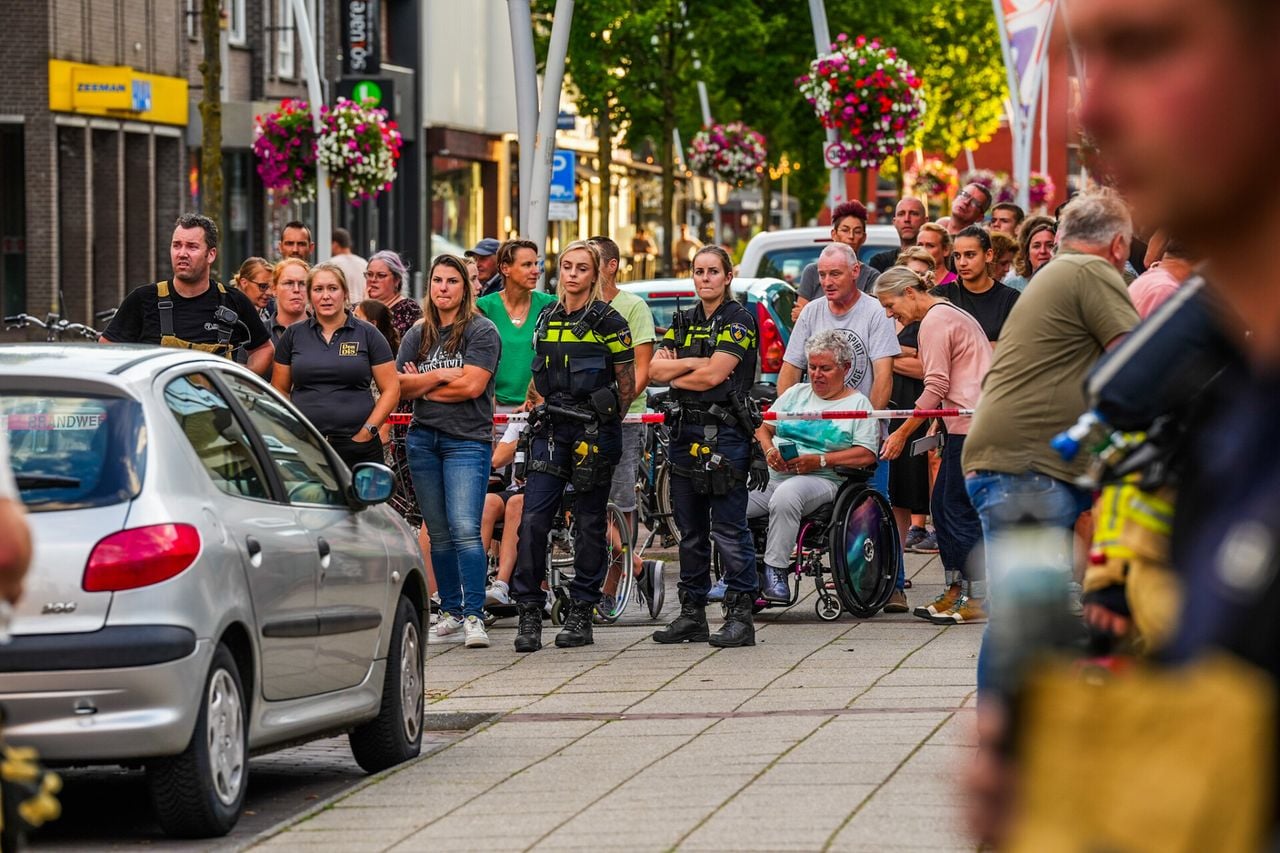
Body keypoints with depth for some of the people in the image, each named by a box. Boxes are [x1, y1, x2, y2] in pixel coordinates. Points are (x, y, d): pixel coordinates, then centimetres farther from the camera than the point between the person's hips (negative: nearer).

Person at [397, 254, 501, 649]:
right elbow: (401, 385, 3)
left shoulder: (481, 331, -2)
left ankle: (474, 616, -16)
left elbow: (471, 384, -13)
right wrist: (440, 375, -9)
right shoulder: (418, 335, 13)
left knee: (465, 528, -16)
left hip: (467, 440, -5)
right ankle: (450, 610, 18)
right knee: (438, 532, 9)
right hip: (423, 439, 5)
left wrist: (423, 388, -4)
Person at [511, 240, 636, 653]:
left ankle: (581, 615, 10)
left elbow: (627, 386, 2)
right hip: (551, 431, 4)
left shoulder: (608, 322, -3)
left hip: (594, 432, -4)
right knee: (533, 519, -7)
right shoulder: (547, 320, 12)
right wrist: (545, 411, 13)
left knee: (589, 523, 2)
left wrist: (602, 425, 6)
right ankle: (529, 614, -4)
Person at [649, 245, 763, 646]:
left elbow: (713, 375, -13)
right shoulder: (684, 321, 16)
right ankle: (692, 614, 16)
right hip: (685, 429, 7)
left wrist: (674, 375, 1)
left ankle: (740, 615, -7)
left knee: (728, 529, -9)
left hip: (725, 430, -7)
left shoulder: (738, 320, -4)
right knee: (689, 529, 10)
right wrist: (693, 363, -9)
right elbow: (655, 368, 5)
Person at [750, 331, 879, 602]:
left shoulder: (857, 404, 8)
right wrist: (769, 450, -1)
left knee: (785, 496, -41)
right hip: (773, 476, 5)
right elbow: (764, 428, 23)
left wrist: (819, 460, -12)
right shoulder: (796, 393, 23)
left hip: (821, 480, -5)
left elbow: (867, 455, -2)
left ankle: (775, 570, -34)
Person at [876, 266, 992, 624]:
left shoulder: (935, 320, -9)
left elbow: (936, 387, -14)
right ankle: (956, 591, 14)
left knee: (959, 510, -8)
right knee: (942, 504, 12)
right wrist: (939, 422, 16)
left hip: (971, 424, -10)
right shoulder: (952, 314, 22)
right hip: (970, 423, 10)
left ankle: (979, 599, -9)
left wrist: (901, 434, -10)